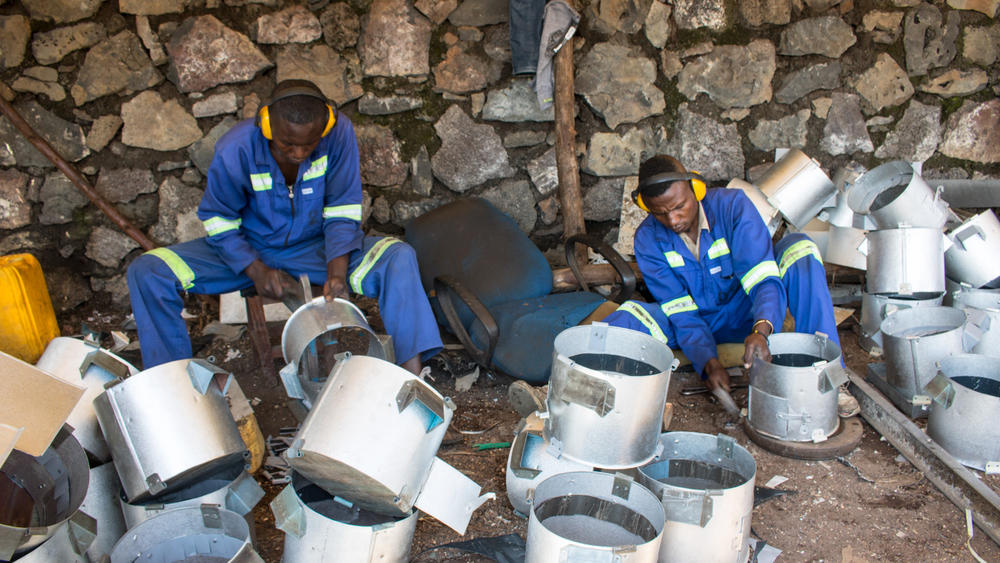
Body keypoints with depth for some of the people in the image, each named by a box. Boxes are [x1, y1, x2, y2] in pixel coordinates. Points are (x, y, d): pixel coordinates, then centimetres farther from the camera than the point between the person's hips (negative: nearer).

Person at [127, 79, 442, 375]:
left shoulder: (339, 134, -21)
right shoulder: (235, 151, -23)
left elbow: (342, 213, -13)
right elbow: (218, 221, -9)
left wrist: (337, 272, -27)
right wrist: (257, 271, -23)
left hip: (315, 248, 0)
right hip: (248, 250, 1)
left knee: (398, 258, -27)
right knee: (148, 272, -19)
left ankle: (412, 370, -32)